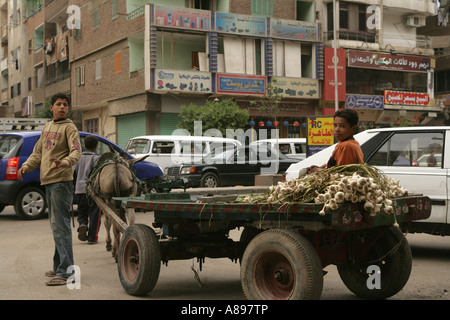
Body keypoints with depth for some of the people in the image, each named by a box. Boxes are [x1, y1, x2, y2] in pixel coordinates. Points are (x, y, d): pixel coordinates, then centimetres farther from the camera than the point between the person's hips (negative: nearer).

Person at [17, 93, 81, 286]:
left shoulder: (69, 127, -5)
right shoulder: (47, 127, 18)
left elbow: (76, 152, -19)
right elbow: (38, 152, 22)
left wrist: (65, 163, -39)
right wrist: (26, 166, 5)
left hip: (61, 181, -9)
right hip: (47, 182, 9)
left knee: (60, 226, -12)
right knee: (55, 225, 15)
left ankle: (65, 272, -12)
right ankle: (58, 267, 25)